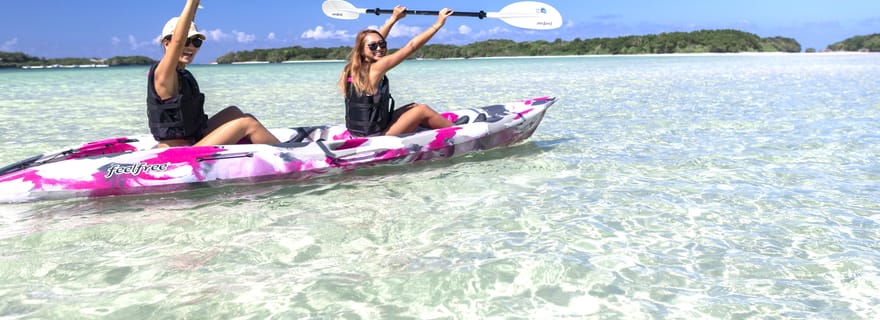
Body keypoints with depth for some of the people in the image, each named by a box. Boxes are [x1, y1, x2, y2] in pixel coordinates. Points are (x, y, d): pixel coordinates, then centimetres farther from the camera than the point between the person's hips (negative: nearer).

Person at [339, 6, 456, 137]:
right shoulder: (375, 68, -19)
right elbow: (411, 46, -16)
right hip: (374, 138, -9)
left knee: (414, 107, 17)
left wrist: (394, 18, 29)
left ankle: (450, 125, 29)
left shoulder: (356, 67, 4)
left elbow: (377, 38, 19)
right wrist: (438, 24, -9)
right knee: (423, 110, 3)